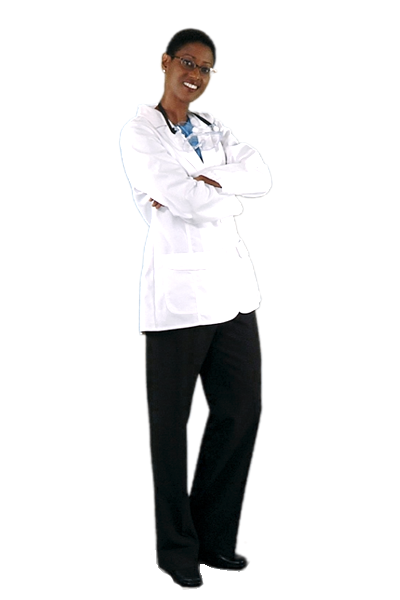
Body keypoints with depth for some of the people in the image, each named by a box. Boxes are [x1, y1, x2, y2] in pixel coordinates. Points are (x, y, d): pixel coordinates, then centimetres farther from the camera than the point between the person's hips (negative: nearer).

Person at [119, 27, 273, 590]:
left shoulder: (214, 129, 18)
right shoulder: (139, 132, -1)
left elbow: (261, 176, 0)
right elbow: (185, 200, -16)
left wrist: (201, 182, -13)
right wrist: (231, 198, 1)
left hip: (233, 288, 6)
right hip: (177, 291, -6)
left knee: (242, 410, 8)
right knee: (171, 422, 4)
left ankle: (215, 537, 23)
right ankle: (176, 549, 18)